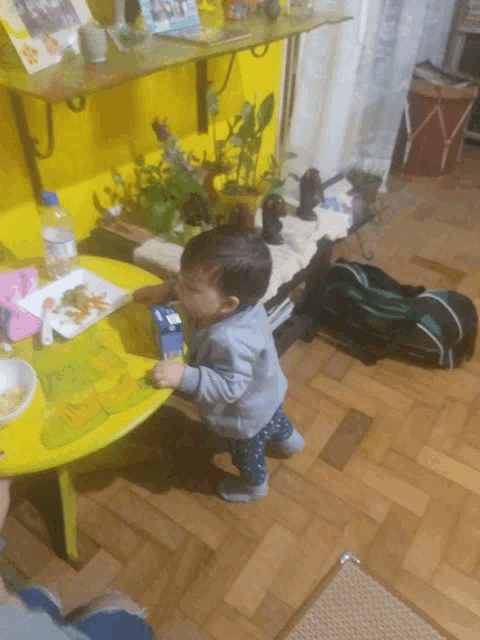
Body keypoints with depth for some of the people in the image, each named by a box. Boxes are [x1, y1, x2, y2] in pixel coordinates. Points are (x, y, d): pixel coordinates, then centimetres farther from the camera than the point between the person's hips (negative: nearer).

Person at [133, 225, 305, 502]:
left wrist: (185, 377, -48)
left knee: (246, 451, 27)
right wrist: (166, 289, -17)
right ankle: (288, 438, 72)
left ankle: (254, 485, 60)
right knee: (272, 418, 40)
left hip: (246, 416, -7)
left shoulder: (230, 342, -49)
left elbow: (229, 387, -40)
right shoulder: (240, 298, -24)